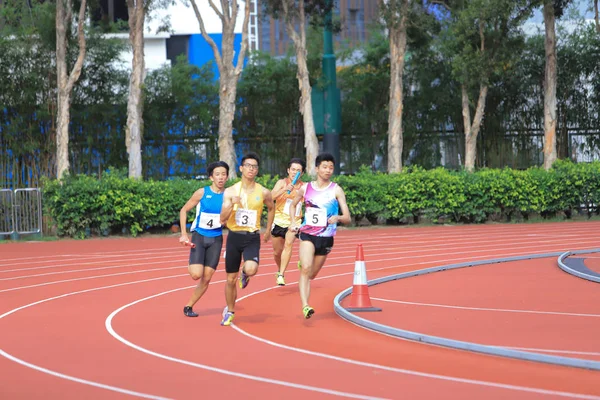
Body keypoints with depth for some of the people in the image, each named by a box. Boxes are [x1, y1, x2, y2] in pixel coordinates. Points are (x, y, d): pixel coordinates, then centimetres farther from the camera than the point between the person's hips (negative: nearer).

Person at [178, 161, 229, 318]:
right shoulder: (202, 193, -9)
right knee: (196, 274, -17)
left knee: (206, 279, 0)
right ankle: (191, 266, 18)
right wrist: (184, 234, -8)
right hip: (199, 236, -3)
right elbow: (184, 210, -1)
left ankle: (189, 306, 15)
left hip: (216, 239, 3)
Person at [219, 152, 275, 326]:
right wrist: (232, 204, -26)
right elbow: (223, 219, -10)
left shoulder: (263, 192, -2)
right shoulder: (230, 191, -4)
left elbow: (271, 208, 20)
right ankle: (229, 311, 30)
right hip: (234, 236, 1)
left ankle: (245, 274, 11)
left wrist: (268, 230, 22)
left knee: (251, 269, -27)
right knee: (231, 279, 7)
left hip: (252, 237, -1)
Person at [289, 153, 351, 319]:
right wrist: (293, 222, 4)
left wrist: (338, 218, -32)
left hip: (326, 238, 0)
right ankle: (305, 306, -29)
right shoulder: (306, 188, 1)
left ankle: (303, 264, 51)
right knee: (306, 269, -23)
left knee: (311, 274, 15)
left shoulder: (336, 190, -6)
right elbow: (293, 205, 21)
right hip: (307, 234, 0)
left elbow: (348, 218, -10)